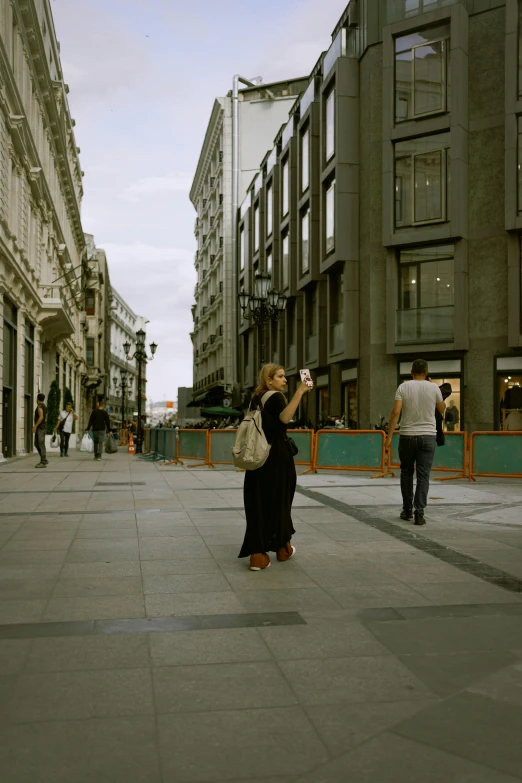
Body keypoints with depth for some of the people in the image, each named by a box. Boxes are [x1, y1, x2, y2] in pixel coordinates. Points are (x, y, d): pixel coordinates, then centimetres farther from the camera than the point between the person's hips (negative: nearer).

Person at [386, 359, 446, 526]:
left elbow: (396, 412, -12)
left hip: (407, 436, 0)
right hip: (428, 436, 0)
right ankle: (419, 513, -7)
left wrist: (389, 436, -10)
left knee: (406, 473, 16)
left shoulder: (403, 387, -3)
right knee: (423, 475, 0)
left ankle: (407, 510, 20)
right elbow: (442, 409, 15)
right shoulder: (433, 388, -1)